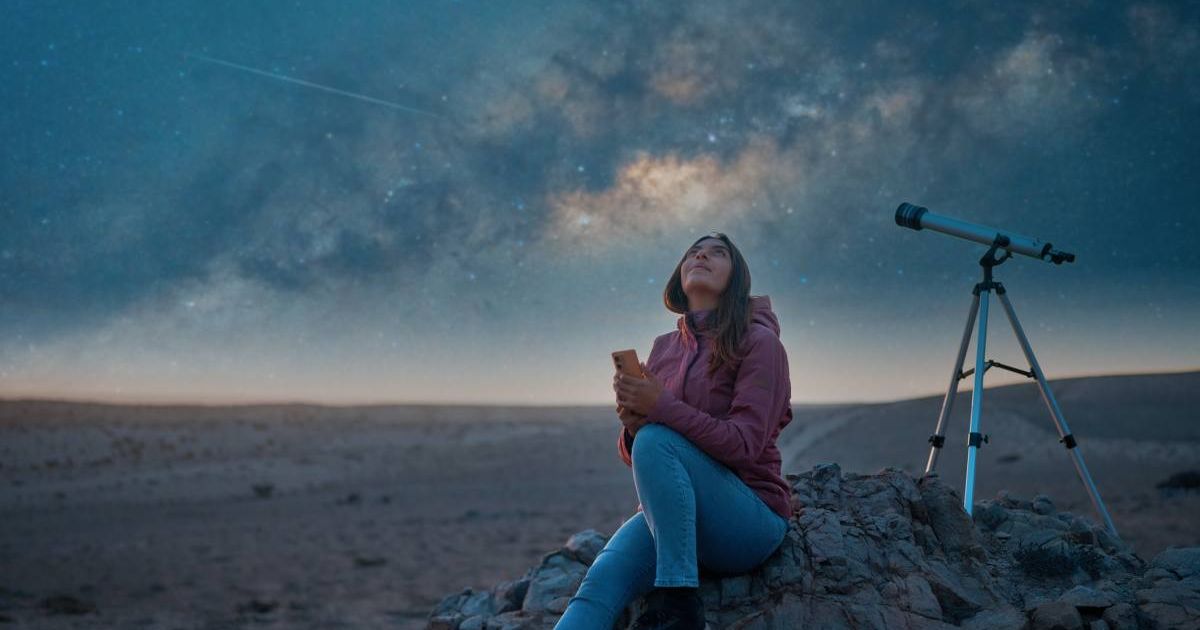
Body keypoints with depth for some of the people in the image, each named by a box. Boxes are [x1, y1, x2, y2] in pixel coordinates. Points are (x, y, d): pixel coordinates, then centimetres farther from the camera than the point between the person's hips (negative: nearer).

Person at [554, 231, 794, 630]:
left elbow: (744, 444, -14)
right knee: (598, 586, -27)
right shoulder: (663, 347, 14)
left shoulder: (759, 342, -2)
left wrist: (663, 407, -23)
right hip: (667, 516, 4)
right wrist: (631, 426, -11)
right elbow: (631, 455, 13)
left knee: (656, 440, -31)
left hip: (751, 520, -4)